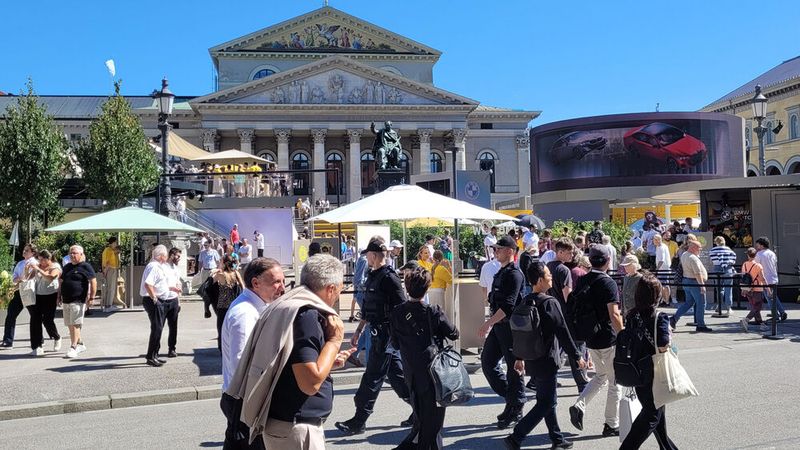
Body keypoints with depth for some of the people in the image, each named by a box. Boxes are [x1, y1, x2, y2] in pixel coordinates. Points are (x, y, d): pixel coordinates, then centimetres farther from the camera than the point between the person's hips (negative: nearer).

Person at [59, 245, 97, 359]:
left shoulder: (85, 266, -5)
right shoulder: (67, 267, 16)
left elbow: (93, 281, -9)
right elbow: (61, 282, 24)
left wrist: (91, 297, -13)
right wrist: (59, 296, 17)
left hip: (78, 301, -8)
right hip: (66, 300, 8)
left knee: (75, 324, -9)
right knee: (70, 325, 11)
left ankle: (73, 348, -6)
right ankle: (80, 344, 24)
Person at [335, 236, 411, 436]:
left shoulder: (388, 277, -15)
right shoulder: (373, 276, 13)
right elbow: (367, 309, 21)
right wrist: (359, 331, 22)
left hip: (386, 334, -9)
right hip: (377, 332, 9)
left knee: (373, 377, -3)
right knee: (396, 373, 14)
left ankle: (359, 421, 4)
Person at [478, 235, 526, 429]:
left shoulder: (514, 274, -16)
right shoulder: (501, 272, 14)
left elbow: (508, 305, -24)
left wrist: (489, 323, -25)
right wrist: (492, 323, 20)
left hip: (510, 326, -9)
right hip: (498, 325, 9)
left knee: (513, 368, 1)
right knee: (487, 361, 9)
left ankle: (515, 410, 12)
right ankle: (510, 397, 22)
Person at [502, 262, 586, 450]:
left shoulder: (525, 302, 5)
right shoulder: (551, 303, -18)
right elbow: (563, 333, -16)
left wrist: (520, 357, 20)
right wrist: (577, 357, -6)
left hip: (531, 361, 8)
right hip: (547, 361, -8)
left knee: (547, 399, 19)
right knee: (546, 403, -2)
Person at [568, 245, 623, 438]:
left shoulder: (581, 281, 4)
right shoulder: (608, 283, -17)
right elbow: (614, 316, -23)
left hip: (590, 338, 7)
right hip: (608, 339, -7)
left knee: (600, 376, 24)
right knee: (614, 382, 9)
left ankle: (579, 406, 7)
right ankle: (611, 425, 17)